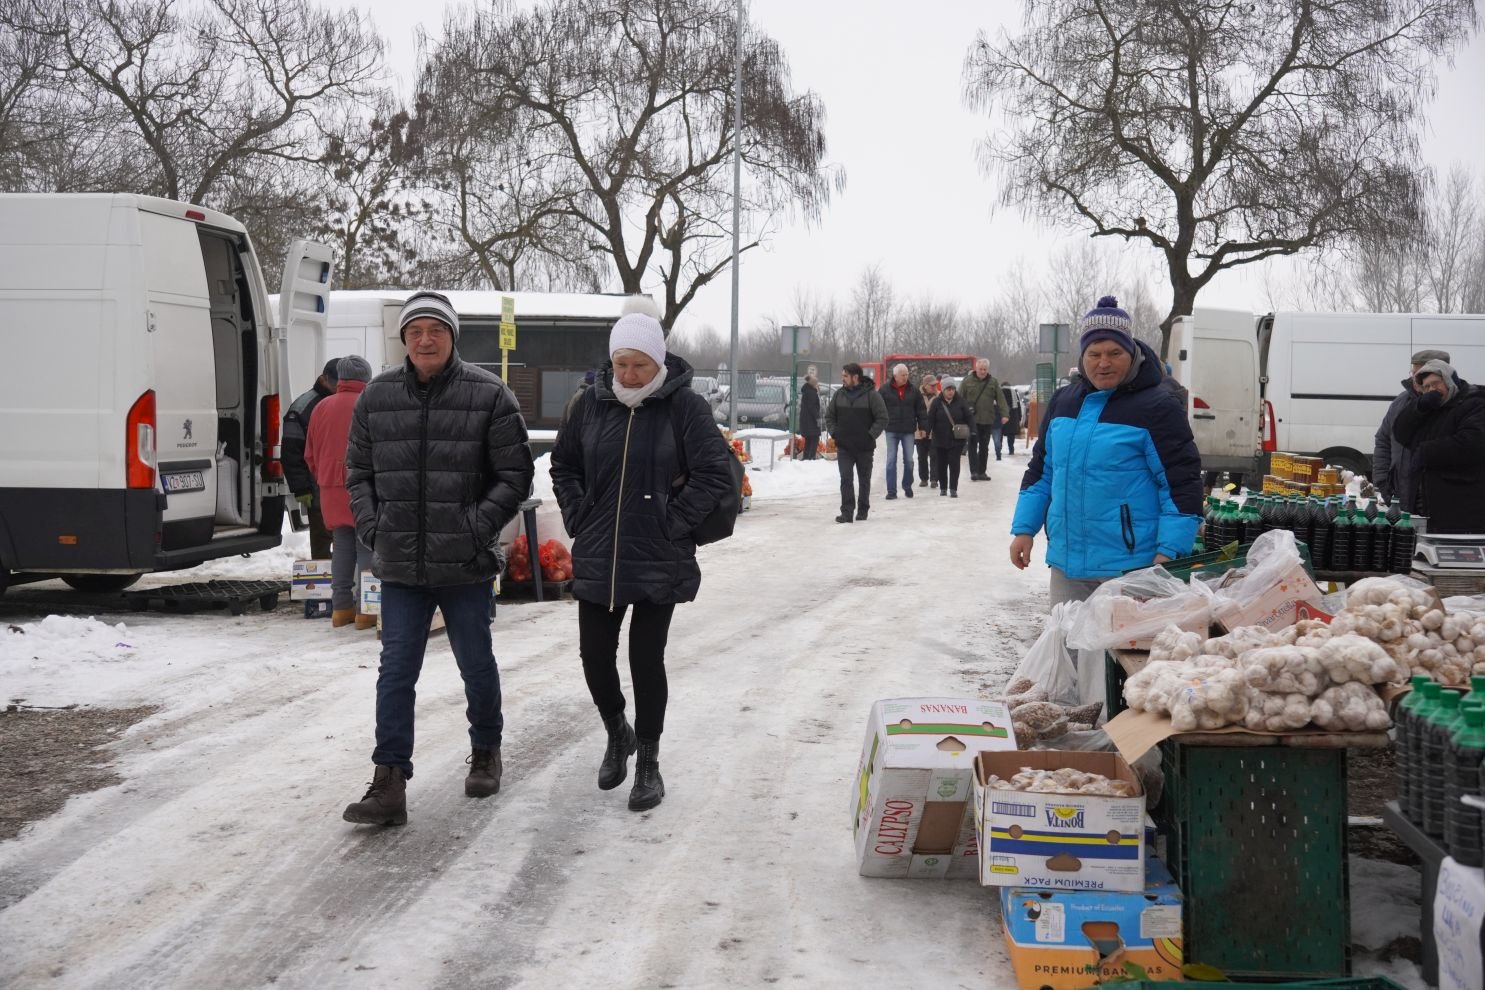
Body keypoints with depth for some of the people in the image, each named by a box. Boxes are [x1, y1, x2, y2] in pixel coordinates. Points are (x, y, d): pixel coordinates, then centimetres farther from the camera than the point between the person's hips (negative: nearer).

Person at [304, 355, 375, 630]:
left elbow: (310, 454, 15)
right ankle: (364, 608, -5)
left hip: (331, 488, 5)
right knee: (366, 547, -2)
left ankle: (341, 607, 12)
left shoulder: (322, 408, 9)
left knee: (342, 548, 11)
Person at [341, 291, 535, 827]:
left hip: (465, 564, -2)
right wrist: (371, 527, -1)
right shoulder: (377, 395, 4)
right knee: (396, 671, -1)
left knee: (476, 664, 13)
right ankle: (389, 784, 1)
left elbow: (515, 475, -3)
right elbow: (358, 471, 13)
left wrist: (478, 527, -14)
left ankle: (486, 752, 36)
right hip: (400, 565, 2)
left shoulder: (489, 395, -6)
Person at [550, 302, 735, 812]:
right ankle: (617, 733, 35)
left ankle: (648, 760, 18)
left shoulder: (684, 406, -8)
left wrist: (673, 524, -11)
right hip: (598, 559, 4)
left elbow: (715, 475, -9)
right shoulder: (593, 402, 3)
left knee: (646, 659, 2)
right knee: (595, 654, 7)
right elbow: (563, 465, 15)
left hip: (659, 563, -3)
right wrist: (579, 518, 5)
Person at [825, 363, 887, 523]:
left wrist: (870, 435, -12)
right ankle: (847, 512, -9)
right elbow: (829, 416, 15)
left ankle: (863, 510, 22)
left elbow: (882, 418, -7)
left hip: (864, 447, -2)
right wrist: (834, 432, 2)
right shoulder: (839, 394, 5)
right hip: (844, 446, 2)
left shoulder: (872, 395, -8)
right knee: (845, 479, -7)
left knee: (864, 480, 10)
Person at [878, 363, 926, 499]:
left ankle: (907, 487, 23)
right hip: (891, 431, -1)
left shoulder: (913, 391, 3)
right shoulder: (885, 390, -2)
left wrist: (922, 427, 2)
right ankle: (891, 490, 0)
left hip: (908, 431, 1)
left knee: (909, 460, 6)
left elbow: (921, 410, 6)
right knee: (891, 460, -2)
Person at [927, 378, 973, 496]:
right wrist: (928, 432, -10)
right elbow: (931, 419, -4)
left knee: (954, 464, -4)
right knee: (941, 464, 8)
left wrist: (971, 431, -7)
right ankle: (943, 488, 22)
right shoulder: (937, 402, -3)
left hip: (956, 439, -1)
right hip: (940, 439, 1)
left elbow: (969, 417, 1)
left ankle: (953, 489, 0)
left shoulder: (960, 402, -1)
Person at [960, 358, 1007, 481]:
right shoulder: (967, 381, -1)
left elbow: (1000, 399, 0)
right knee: (973, 445, -4)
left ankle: (981, 472, 17)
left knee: (984, 447, 9)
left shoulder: (993, 382, 4)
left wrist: (1003, 414, -11)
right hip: (972, 419, -2)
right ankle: (974, 471, -4)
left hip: (987, 420, 3)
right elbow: (960, 398, -1)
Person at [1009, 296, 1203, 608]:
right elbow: (1041, 471, 20)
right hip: (1067, 562, 6)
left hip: (1131, 567, -6)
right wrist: (1024, 529, 14)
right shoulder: (1063, 401, 12)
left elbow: (1182, 482, -10)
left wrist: (1168, 553, -16)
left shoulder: (1157, 406, -7)